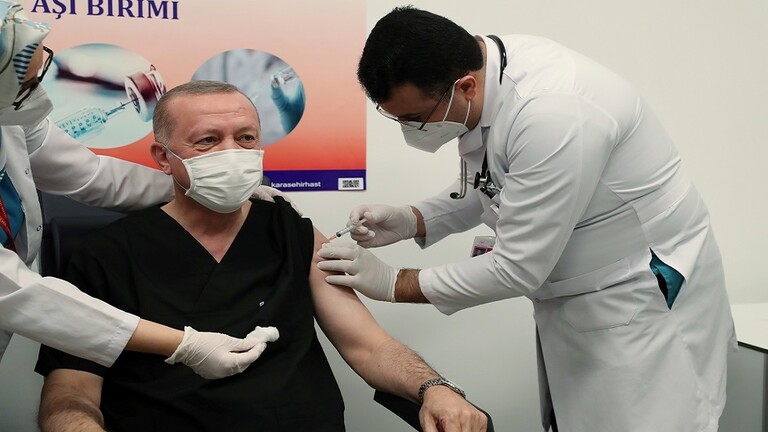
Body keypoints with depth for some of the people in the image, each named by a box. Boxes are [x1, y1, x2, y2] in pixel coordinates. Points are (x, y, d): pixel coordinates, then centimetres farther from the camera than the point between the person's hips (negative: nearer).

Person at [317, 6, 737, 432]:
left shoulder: (553, 113, -32)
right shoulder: (482, 72, -6)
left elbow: (517, 269, -26)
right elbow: (490, 185, 11)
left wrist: (393, 283, -16)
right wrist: (412, 220, -5)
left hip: (647, 298, -8)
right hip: (573, 298, 8)